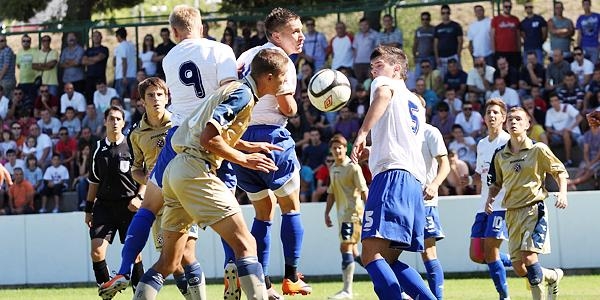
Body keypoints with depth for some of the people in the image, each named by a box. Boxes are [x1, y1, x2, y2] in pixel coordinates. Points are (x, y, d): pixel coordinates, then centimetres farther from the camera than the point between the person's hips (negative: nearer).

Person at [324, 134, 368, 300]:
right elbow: (331, 193, 21)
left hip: (353, 212, -9)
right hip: (342, 214, 9)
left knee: (346, 248, -14)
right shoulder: (332, 169, 15)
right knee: (352, 250, 11)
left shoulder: (353, 167, -9)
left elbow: (364, 190, -12)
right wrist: (327, 213, 16)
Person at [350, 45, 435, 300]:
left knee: (371, 254, -20)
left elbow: (384, 94, -17)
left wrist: (362, 133, -24)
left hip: (392, 175, -9)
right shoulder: (416, 103, 33)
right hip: (415, 182, 9)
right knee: (389, 260, 12)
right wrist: (372, 151, 50)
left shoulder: (384, 83, 10)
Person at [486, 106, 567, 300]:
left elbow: (560, 171, 3)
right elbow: (496, 182, 22)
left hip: (534, 209, -5)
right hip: (512, 213, 5)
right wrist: (490, 199, 3)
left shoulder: (538, 149, -2)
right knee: (519, 268, 1)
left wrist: (562, 192, -12)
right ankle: (553, 276, 26)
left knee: (528, 256, -22)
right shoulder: (500, 155, 10)